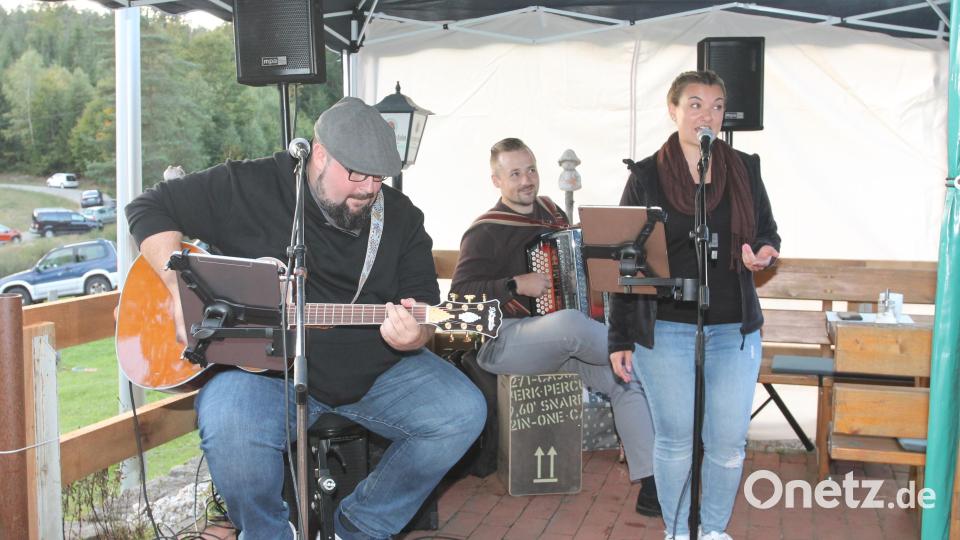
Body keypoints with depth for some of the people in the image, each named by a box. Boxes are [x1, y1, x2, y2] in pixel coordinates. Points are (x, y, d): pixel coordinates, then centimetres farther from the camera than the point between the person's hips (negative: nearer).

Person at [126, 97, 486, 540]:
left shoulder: (402, 218, 4)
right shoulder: (249, 187, -4)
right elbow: (150, 207, 0)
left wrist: (410, 336, -23)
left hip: (376, 370, 3)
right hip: (261, 366, -3)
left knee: (463, 412, -16)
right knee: (230, 426, -35)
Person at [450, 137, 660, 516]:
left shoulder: (550, 211, 12)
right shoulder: (485, 232, -6)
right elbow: (460, 292, -13)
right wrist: (516, 285, -22)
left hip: (557, 343, 7)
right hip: (503, 342, -6)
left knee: (628, 378, -15)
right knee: (569, 323, -39)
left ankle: (650, 482, -12)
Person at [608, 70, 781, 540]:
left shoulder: (745, 169, 5)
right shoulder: (646, 176, -1)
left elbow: (768, 233, 15)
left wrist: (765, 253, -11)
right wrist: (620, 339, -3)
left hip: (735, 329, 2)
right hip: (665, 330, -2)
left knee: (729, 441, 5)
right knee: (674, 438, 7)